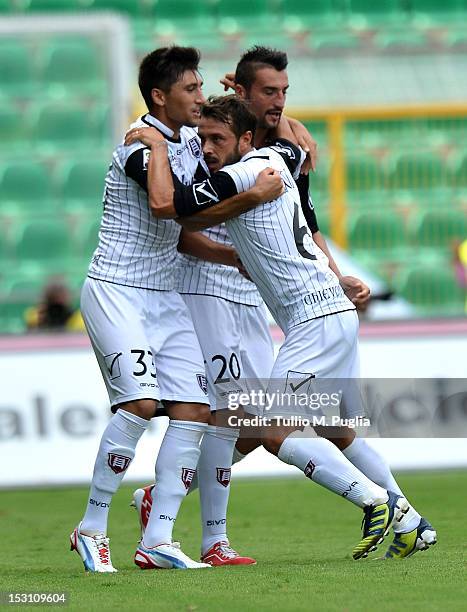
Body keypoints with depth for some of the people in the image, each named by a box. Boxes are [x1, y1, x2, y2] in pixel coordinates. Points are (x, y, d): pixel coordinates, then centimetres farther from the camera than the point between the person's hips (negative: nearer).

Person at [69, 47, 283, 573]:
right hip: (115, 291, -8)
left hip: (164, 296, 8)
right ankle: (91, 528, -10)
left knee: (194, 409, -3)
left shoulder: (189, 142, 11)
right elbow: (182, 210, -24)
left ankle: (158, 540, -2)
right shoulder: (141, 144, -15)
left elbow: (201, 213, 25)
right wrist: (255, 196, -23)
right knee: (140, 401, -22)